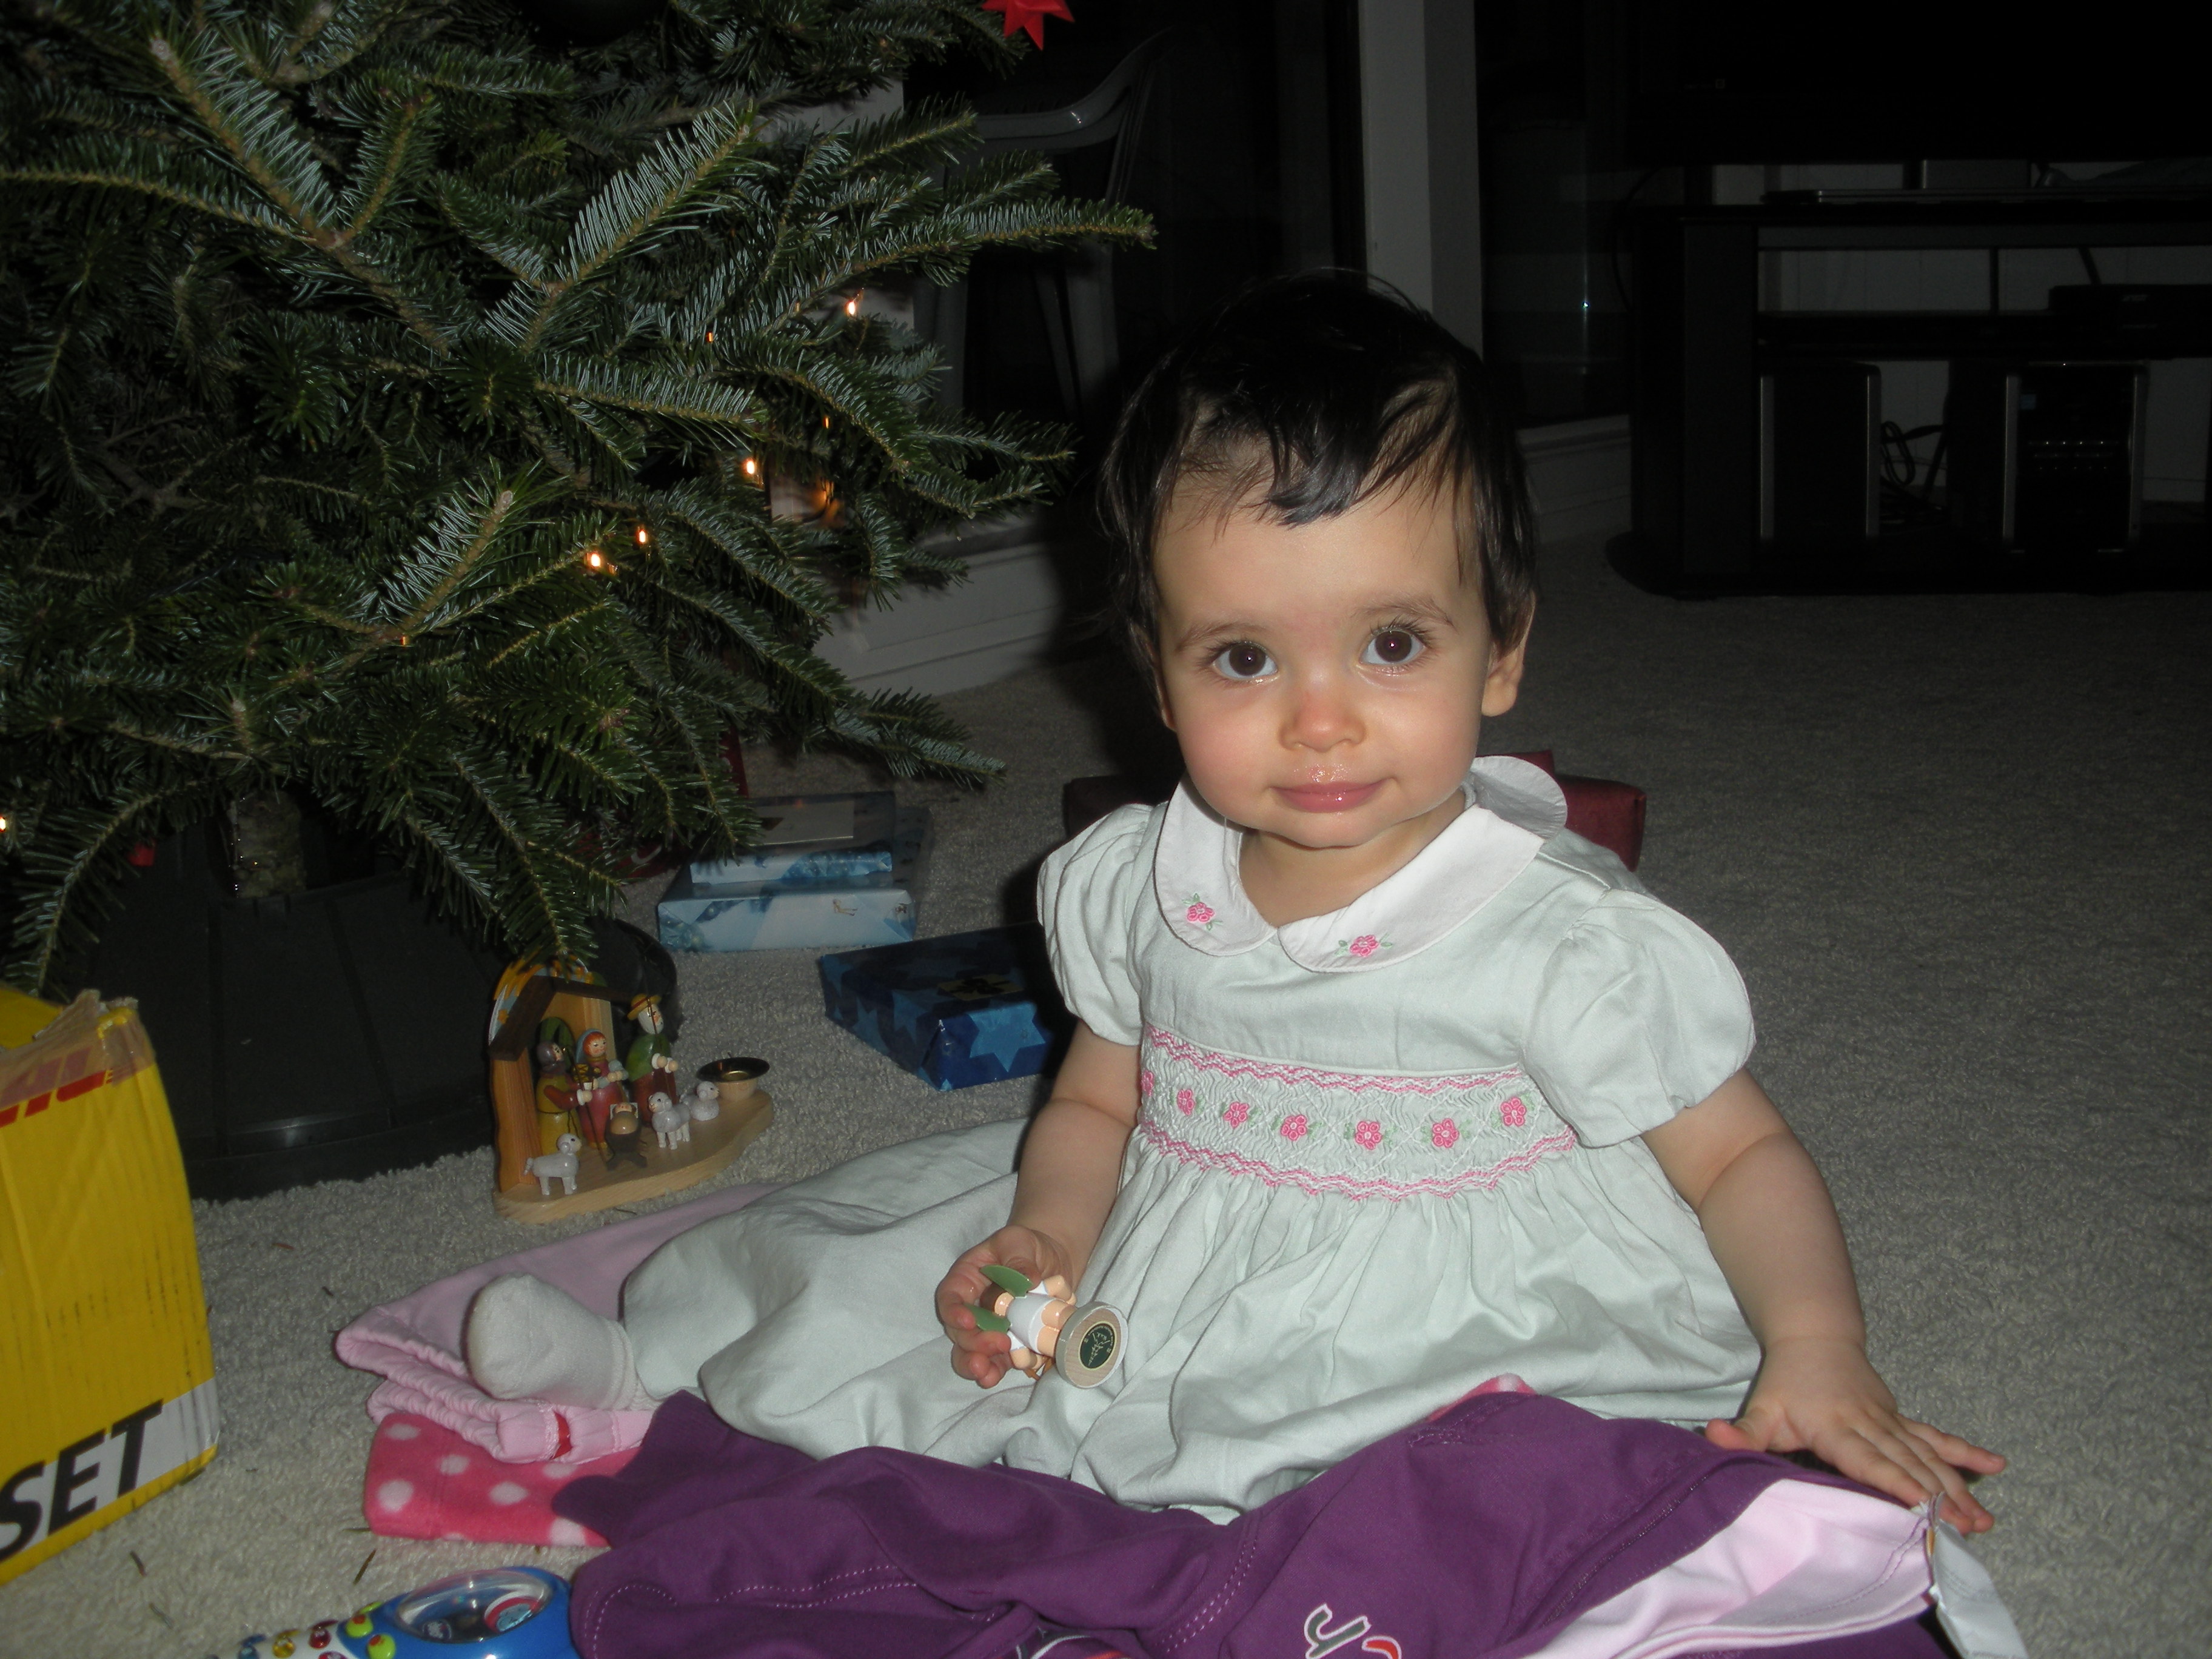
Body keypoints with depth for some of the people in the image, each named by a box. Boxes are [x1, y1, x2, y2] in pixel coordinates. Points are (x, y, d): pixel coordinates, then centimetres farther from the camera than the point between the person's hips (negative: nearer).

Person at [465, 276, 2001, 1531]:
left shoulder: (1569, 943, -19)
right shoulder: (1138, 889, -4)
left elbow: (1743, 1157, -8)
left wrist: (1818, 1354, -25)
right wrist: (1049, 1239, -10)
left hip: (1449, 1366, -4)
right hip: (1154, 1283, 5)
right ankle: (650, 1363, 35)